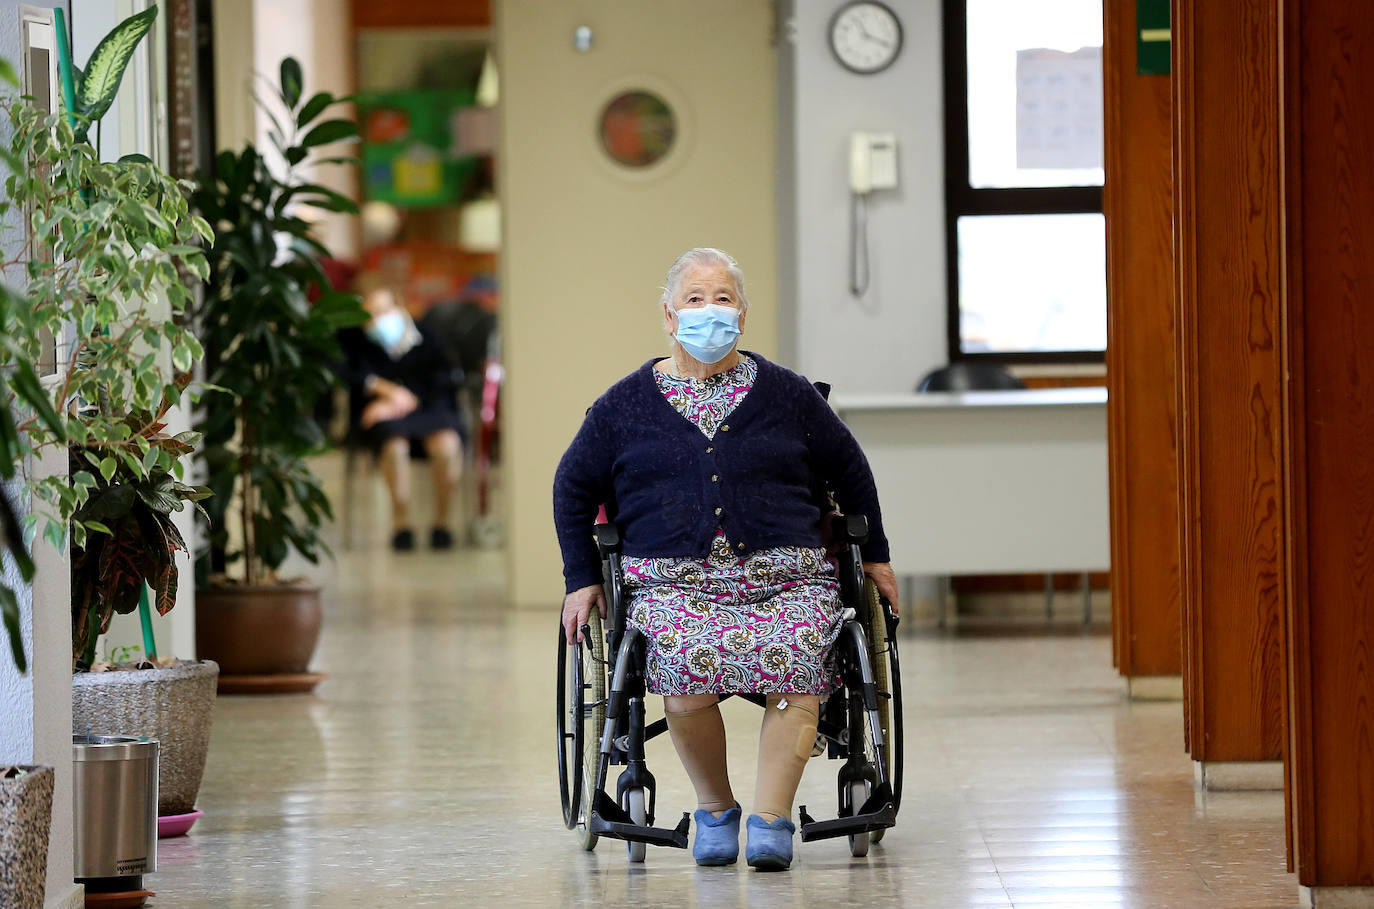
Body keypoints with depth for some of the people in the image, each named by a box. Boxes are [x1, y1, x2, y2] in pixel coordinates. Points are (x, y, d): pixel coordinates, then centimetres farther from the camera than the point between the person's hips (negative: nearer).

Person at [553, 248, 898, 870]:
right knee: (687, 661, -33)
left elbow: (849, 470, 26)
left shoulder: (788, 395, 14)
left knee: (794, 657, -32)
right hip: (672, 582, 0)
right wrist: (582, 578, 13)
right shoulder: (624, 405, 12)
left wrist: (874, 556, 25)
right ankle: (714, 809, -13)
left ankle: (770, 819, -29)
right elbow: (573, 487, 21)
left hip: (786, 578, 0)